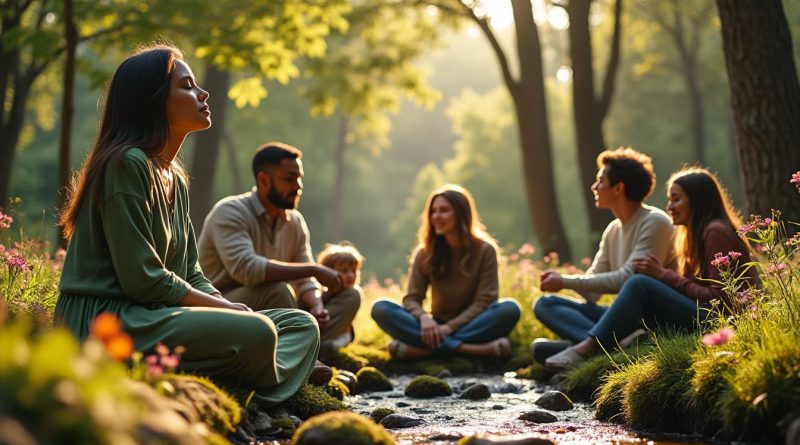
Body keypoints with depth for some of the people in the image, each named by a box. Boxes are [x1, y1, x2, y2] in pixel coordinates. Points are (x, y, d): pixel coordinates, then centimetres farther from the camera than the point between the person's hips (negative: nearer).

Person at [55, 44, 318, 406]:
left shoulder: (175, 178, 18)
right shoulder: (127, 164, -11)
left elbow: (191, 274, 16)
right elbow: (143, 279, -18)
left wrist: (231, 307, -3)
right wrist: (227, 308, -10)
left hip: (157, 315, 10)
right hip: (106, 320, -10)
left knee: (302, 325, 2)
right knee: (257, 333, -31)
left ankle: (239, 391, -20)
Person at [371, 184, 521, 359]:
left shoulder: (484, 250, -5)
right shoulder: (425, 253, 1)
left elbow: (484, 300, -11)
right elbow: (412, 299, -4)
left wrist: (450, 327, -24)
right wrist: (424, 318, -27)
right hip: (438, 327, 2)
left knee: (510, 308, -32)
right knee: (380, 308, -22)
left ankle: (423, 348, -37)